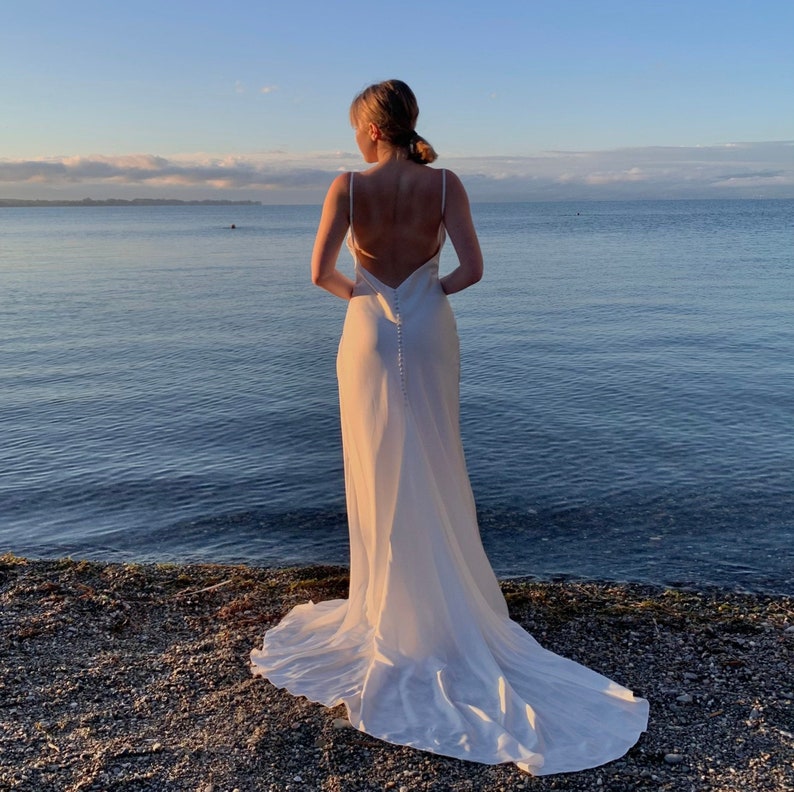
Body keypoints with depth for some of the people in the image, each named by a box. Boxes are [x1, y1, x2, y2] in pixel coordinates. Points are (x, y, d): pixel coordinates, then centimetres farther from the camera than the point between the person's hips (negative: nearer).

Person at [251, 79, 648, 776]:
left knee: (380, 474, 10)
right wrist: (433, 290, 7)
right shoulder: (445, 184, -4)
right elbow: (472, 269, -11)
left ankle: (394, 610, 22)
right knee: (435, 472, 13)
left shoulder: (349, 186, -8)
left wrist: (353, 291, 6)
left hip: (370, 333, -1)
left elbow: (321, 273, -14)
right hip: (430, 333, 2)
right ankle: (443, 606, 25)